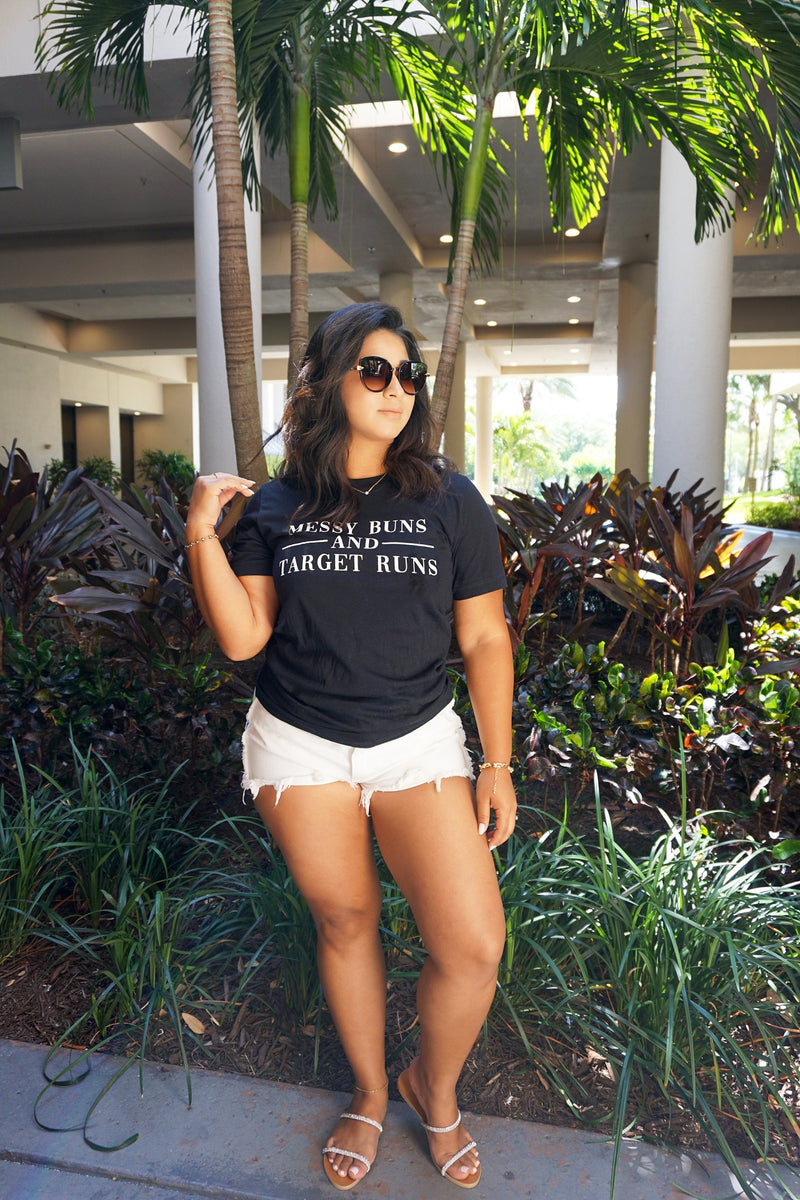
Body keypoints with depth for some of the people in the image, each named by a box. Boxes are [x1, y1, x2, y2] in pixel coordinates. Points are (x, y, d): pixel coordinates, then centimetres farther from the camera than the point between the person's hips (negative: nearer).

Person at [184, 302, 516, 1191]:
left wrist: (498, 765, 0)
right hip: (302, 746, 1)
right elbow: (242, 638, -4)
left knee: (473, 945, -6)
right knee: (344, 922, 14)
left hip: (418, 742, 0)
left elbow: (485, 641, 0)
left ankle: (434, 1088, 28)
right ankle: (369, 1093, 42)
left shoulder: (449, 501, -2)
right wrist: (202, 534, -13)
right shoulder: (276, 507, 0)